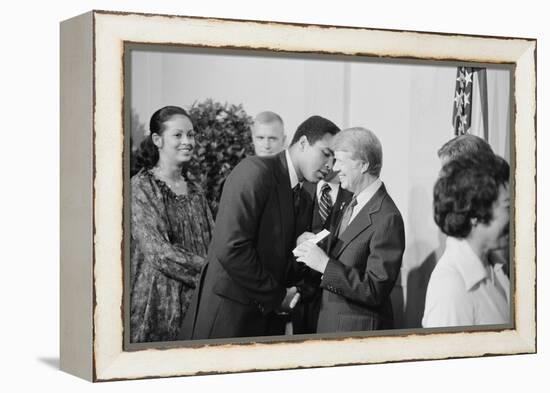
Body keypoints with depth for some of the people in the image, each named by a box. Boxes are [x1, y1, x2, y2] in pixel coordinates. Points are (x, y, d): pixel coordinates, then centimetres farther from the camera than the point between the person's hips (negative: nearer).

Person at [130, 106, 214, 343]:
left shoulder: (194, 191, 15)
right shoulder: (141, 188, -6)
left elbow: (211, 245, 12)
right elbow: (159, 251, -15)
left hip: (196, 305, 6)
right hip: (158, 304, -6)